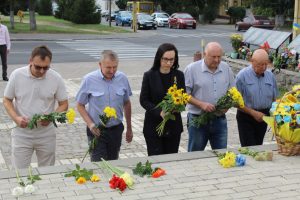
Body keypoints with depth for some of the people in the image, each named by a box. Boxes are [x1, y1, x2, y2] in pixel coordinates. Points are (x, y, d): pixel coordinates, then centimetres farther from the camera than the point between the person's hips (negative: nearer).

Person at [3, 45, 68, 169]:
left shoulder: (56, 78, -9)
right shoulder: (17, 75, -10)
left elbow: (64, 104, 0)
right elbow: (7, 100, 1)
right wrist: (16, 118, -17)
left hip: (46, 134, 1)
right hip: (22, 133, 0)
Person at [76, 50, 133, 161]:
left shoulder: (122, 79, -1)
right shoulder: (89, 80, -10)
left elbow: (126, 104, 10)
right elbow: (80, 105, -3)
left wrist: (129, 129, 13)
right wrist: (90, 124, -17)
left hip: (116, 129, 3)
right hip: (96, 130, -3)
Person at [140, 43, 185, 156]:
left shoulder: (179, 75, 3)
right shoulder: (149, 76, -5)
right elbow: (143, 100, -5)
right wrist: (160, 112, -20)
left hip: (174, 125, 3)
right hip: (153, 125, -3)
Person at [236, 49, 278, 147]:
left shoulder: (270, 76, 5)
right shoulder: (242, 75, -10)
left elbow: (274, 98, 13)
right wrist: (253, 113, -17)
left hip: (263, 117, 5)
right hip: (246, 117, -4)